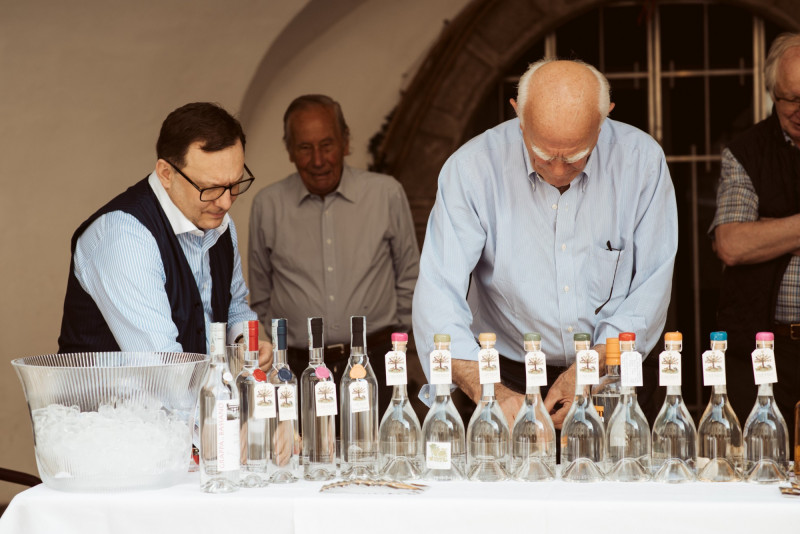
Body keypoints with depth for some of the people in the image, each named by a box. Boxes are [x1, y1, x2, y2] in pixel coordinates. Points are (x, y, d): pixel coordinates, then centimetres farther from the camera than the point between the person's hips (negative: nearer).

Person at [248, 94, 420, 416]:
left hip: (373, 362, 0)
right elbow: (260, 290, 19)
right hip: (299, 369, 1)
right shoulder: (268, 205, 6)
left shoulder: (386, 194, 4)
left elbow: (409, 274, 16)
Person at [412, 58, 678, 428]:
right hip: (510, 379, 0)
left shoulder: (641, 159, -4)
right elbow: (439, 294, -15)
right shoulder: (471, 168, -9)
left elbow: (651, 285, -1)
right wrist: (488, 391, -29)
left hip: (613, 373, 1)